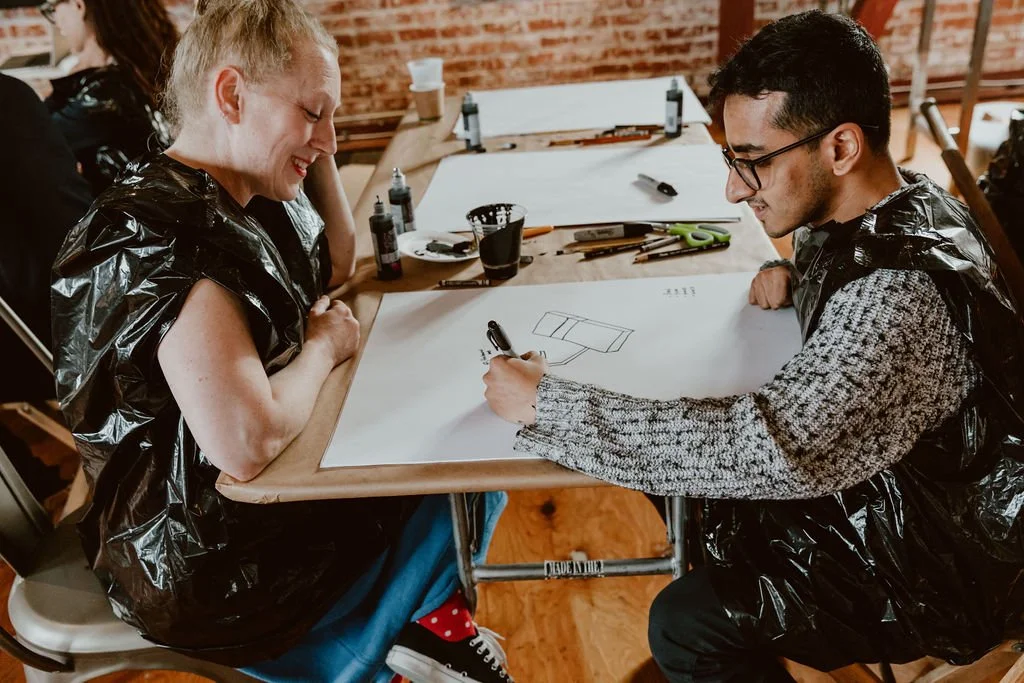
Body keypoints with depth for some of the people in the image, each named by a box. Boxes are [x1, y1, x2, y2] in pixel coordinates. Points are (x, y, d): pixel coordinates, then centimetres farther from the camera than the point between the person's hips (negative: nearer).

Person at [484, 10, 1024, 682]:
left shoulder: (901, 294, -36)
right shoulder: (900, 200, -7)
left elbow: (758, 448, -40)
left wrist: (545, 403, -33)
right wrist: (794, 274, -7)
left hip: (933, 559, -9)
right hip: (876, 476, 9)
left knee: (685, 626, -18)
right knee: (681, 470, 10)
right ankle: (728, 575, 32)